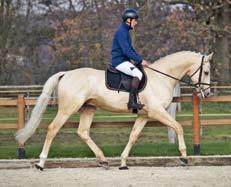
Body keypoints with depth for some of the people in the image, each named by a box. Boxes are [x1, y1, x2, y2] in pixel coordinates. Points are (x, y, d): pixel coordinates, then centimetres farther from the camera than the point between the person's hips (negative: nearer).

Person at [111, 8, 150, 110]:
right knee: (138, 74, -26)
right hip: (119, 61, -11)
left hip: (124, 60, 11)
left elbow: (130, 49, 24)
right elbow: (126, 50, -23)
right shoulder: (121, 31, -16)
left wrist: (141, 60, 14)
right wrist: (140, 60, -20)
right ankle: (132, 101, -31)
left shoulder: (125, 31, 17)